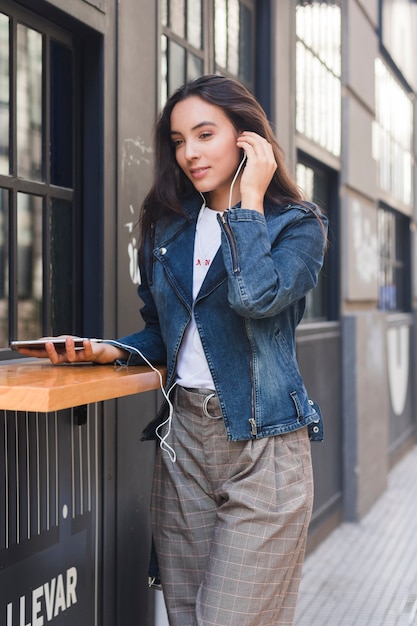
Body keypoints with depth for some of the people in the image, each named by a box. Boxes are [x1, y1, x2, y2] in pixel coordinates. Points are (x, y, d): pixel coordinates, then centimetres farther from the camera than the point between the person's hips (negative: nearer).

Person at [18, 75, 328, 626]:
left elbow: (257, 295, -23)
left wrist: (249, 199, -13)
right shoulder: (168, 227, 13)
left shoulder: (297, 224, -2)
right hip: (183, 436, 5)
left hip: (260, 441, -5)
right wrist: (111, 351, 1)